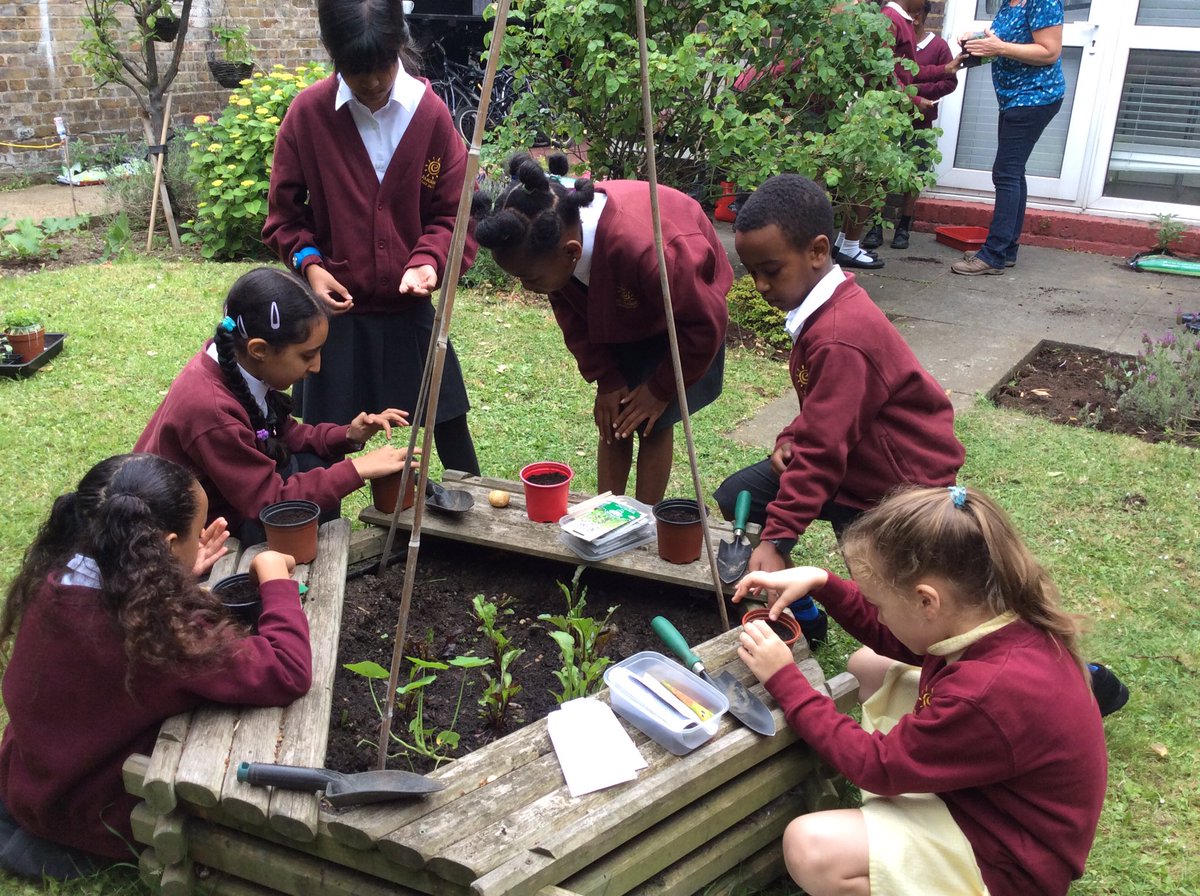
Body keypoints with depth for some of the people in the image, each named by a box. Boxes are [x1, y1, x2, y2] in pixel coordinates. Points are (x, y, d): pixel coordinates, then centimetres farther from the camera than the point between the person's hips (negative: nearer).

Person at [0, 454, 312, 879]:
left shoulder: (55, 577, -14)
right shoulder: (157, 626, -37)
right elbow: (288, 674, -37)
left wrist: (181, 574, -1)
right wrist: (276, 579, -23)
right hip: (92, 811, -7)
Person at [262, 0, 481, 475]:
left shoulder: (430, 112, -6)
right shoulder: (307, 113, -7)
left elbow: (454, 210, -1)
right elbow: (284, 212, 2)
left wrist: (430, 260, -18)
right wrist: (308, 262, -13)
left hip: (409, 308, 1)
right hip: (335, 309, 0)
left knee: (450, 426, 11)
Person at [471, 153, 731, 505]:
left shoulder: (645, 250, -46)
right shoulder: (547, 244, -27)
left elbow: (705, 324, -30)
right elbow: (572, 314, -7)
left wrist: (660, 390, -18)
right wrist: (606, 379, -12)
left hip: (683, 310, -5)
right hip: (621, 310, 5)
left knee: (652, 421, -9)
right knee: (613, 420, 2)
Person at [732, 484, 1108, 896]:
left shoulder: (989, 694, -39)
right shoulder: (998, 613, -13)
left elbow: (877, 766, -24)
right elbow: (894, 639, 8)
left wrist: (784, 679, -19)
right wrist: (821, 583, -4)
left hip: (1005, 857, -9)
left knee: (808, 847, -25)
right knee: (866, 665, 12)